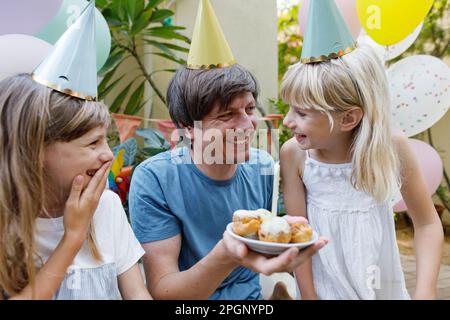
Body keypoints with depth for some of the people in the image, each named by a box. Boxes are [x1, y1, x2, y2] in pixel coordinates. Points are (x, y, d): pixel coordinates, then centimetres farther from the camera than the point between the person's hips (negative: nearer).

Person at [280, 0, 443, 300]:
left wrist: (425, 292, -15)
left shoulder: (392, 146, -19)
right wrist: (309, 296, -7)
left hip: (384, 285, 1)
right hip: (325, 287, 0)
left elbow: (427, 223, -8)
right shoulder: (294, 154, -20)